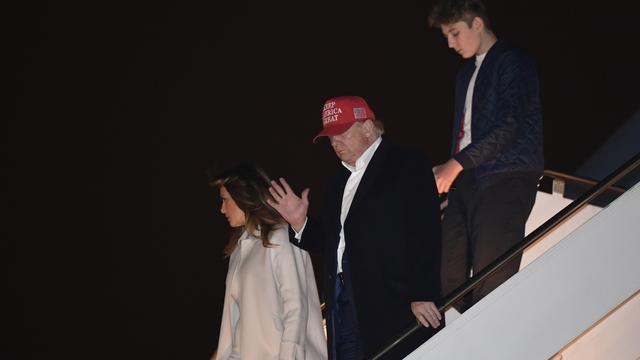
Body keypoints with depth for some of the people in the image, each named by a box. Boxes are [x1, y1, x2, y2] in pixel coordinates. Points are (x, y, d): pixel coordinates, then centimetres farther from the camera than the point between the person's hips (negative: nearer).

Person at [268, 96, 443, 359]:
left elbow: (426, 236, -11)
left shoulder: (409, 166, -2)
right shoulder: (340, 180, 22)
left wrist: (423, 295, -18)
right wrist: (300, 223, 5)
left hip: (392, 303, -6)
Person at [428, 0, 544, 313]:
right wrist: (449, 171, 10)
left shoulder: (512, 62, -3)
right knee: (448, 275, -3)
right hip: (467, 180, 8)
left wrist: (457, 164, -15)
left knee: (491, 283, -13)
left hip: (505, 180, -8)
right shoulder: (466, 73, 24)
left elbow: (511, 125, -14)